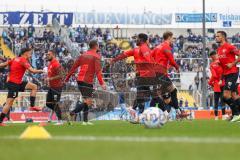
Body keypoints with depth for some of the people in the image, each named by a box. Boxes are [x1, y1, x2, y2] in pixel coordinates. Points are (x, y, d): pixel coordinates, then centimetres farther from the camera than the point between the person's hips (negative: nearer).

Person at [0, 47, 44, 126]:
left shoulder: (15, 59, 12)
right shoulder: (23, 60, -13)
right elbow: (32, 70, -22)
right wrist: (41, 71, -6)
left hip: (18, 83, 10)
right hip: (13, 84, -10)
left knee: (34, 86, 10)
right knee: (9, 103, -9)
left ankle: (32, 106, 6)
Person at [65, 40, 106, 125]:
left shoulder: (83, 55, 15)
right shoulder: (96, 56, -5)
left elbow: (74, 67, 15)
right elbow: (98, 70, -16)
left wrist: (67, 78, 21)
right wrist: (101, 83, -20)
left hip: (80, 80, 8)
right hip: (88, 81, -8)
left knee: (86, 101, 16)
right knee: (88, 102, -7)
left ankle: (85, 120, 14)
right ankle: (71, 114, -19)